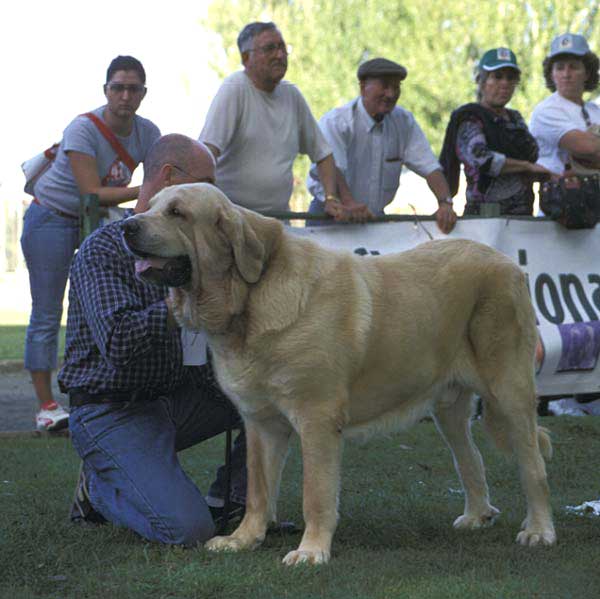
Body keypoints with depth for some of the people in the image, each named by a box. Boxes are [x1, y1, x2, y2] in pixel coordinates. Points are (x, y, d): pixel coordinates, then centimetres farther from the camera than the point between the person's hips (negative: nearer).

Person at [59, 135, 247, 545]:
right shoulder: (104, 250, -14)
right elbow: (119, 343, -30)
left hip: (174, 400, 8)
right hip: (113, 414, -8)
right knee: (189, 530, -24)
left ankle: (231, 500, 5)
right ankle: (99, 487, 4)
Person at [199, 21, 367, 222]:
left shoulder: (292, 94, 12)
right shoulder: (234, 89, -7)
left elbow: (322, 153, 18)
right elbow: (208, 149, -19)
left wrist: (331, 199, 5)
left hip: (278, 216, 5)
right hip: (231, 213, -5)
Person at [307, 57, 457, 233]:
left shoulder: (404, 121, 3)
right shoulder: (335, 122, -14)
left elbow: (429, 166, -1)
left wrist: (445, 203, -19)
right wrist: (350, 205, -46)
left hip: (375, 217, 4)